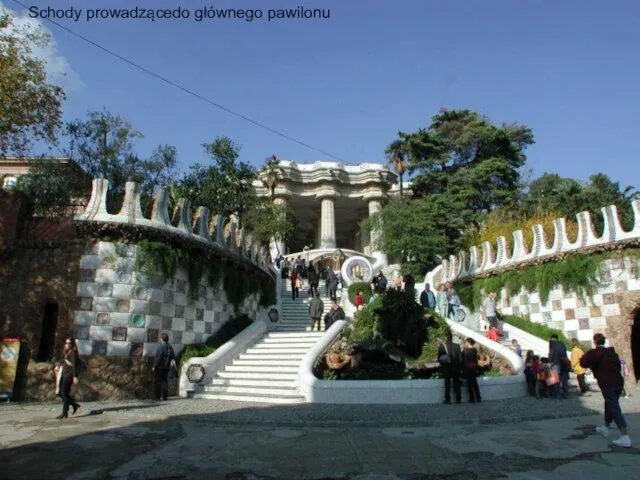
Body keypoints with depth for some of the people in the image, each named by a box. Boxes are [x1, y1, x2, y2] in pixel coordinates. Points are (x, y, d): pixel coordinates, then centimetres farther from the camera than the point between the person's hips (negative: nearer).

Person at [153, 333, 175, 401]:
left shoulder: (161, 347, -13)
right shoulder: (170, 347, 9)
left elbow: (158, 357, -17)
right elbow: (173, 357, 13)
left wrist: (154, 366, -12)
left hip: (159, 367, -6)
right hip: (167, 367, 6)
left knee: (157, 382, 2)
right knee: (165, 381, 10)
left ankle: (157, 396, 2)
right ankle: (164, 396, 8)